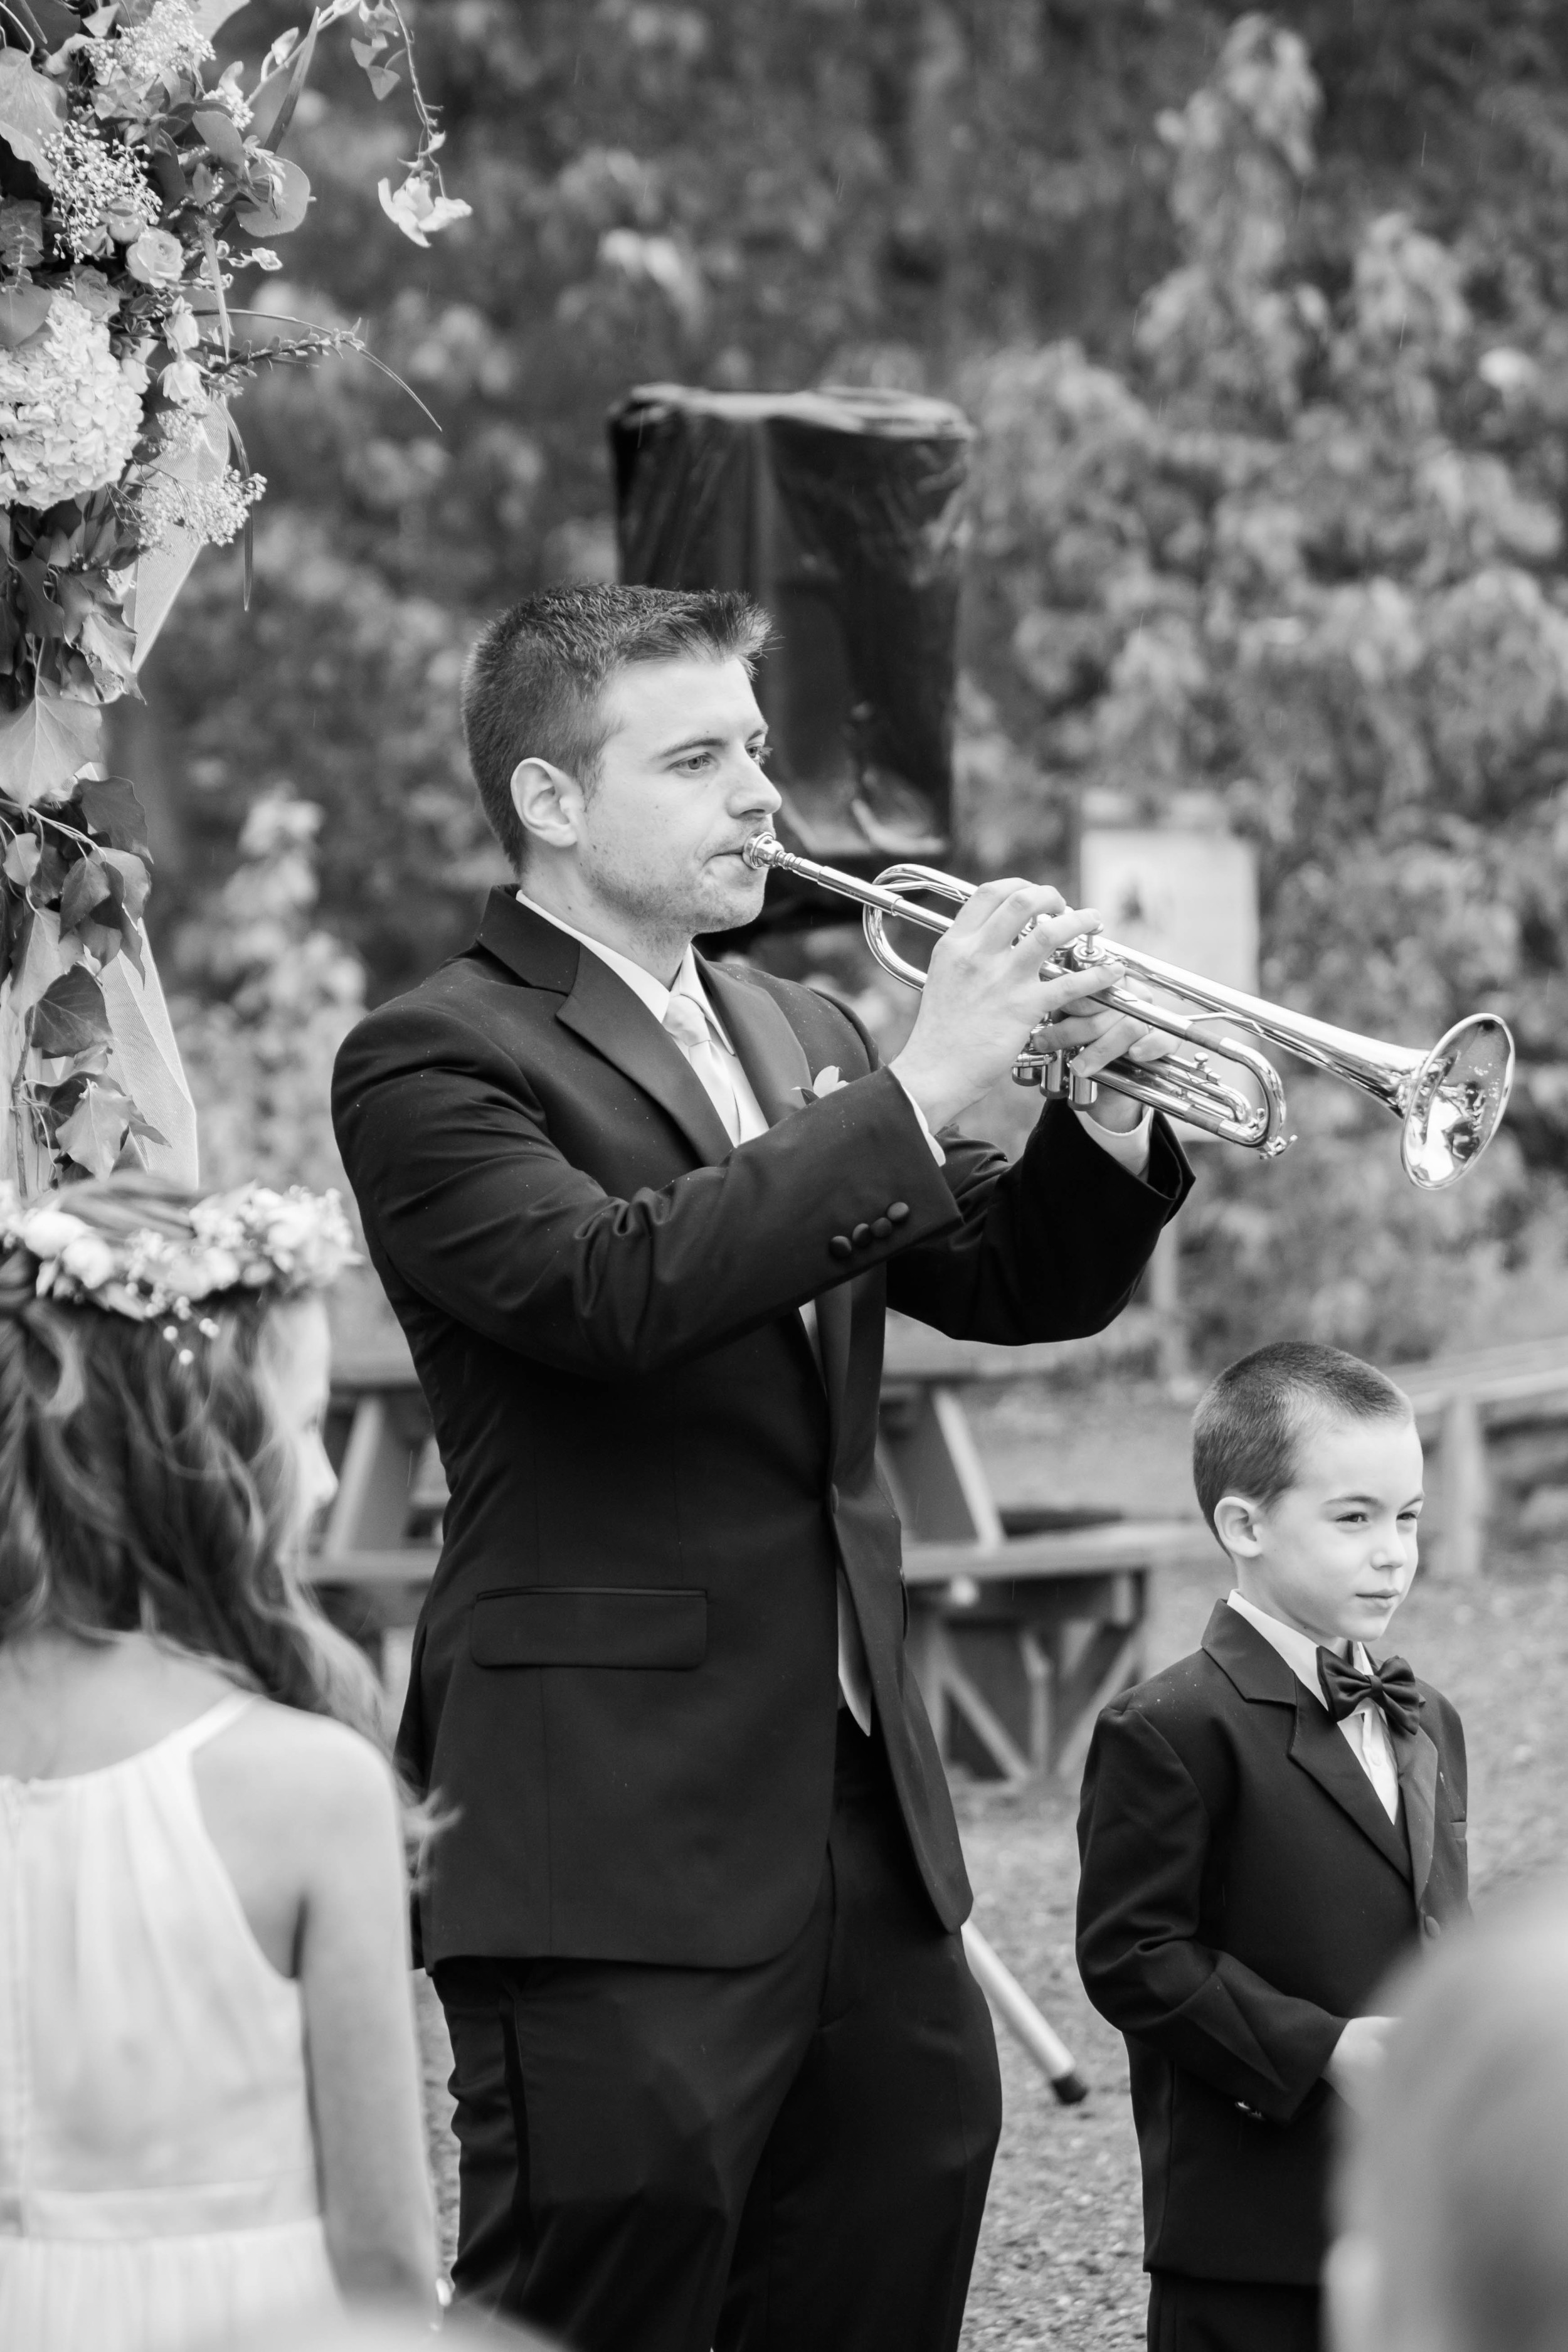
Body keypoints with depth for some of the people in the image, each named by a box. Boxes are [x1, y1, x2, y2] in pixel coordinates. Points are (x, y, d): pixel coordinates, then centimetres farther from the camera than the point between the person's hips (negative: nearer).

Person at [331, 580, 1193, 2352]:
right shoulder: (435, 1061, -7)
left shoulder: (793, 1034, 17)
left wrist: (1111, 1105, -2)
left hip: (858, 1798, 8)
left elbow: (1019, 1283, 18)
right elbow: (618, 1287, -24)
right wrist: (915, 1091, -24)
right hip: (617, 1831, -8)